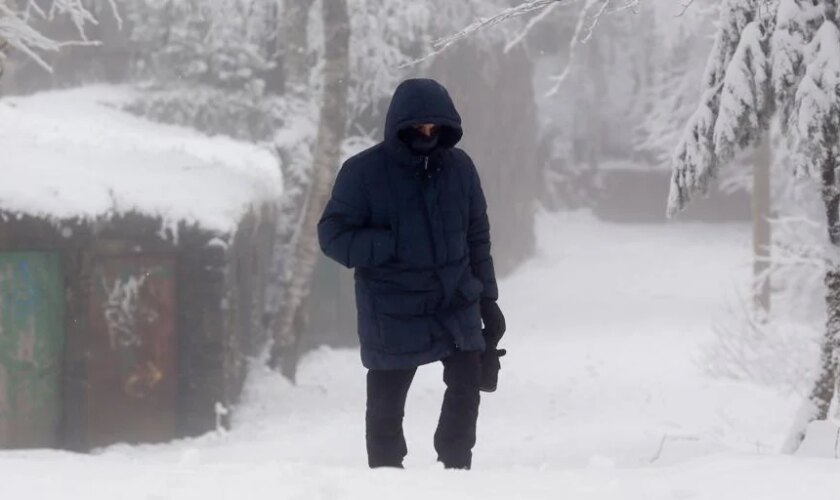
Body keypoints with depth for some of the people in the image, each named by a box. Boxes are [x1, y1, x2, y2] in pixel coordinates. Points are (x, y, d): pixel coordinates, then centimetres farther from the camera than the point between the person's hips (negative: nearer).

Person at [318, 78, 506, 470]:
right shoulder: (364, 172, -11)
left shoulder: (458, 166, 2)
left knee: (466, 388, 9)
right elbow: (334, 235, -11)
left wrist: (487, 298, 11)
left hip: (457, 303, 4)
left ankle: (455, 469, 26)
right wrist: (395, 246, -20)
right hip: (393, 313, -4)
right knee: (386, 406, 5)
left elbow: (477, 236, 11)